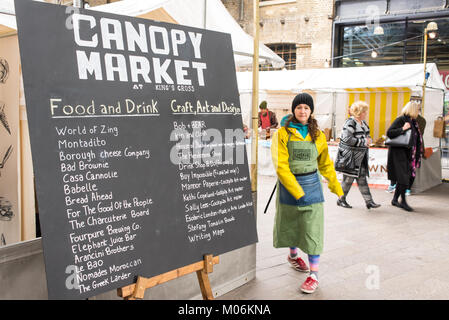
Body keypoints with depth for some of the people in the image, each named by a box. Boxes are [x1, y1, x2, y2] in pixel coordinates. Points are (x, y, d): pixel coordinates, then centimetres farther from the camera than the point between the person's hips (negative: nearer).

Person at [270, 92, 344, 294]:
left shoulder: (318, 135, 5)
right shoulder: (283, 134, -6)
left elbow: (325, 163, 16)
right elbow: (280, 166, -14)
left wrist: (336, 186, 18)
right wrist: (296, 191, -20)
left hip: (312, 184, 1)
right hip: (288, 185, -1)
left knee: (313, 227, -3)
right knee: (290, 223, 16)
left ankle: (314, 274, 4)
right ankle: (293, 255, 44)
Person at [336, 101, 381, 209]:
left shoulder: (363, 123, 12)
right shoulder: (350, 122, -15)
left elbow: (367, 136, 24)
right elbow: (347, 139, -25)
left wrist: (369, 140, 0)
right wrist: (363, 142, -19)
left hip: (361, 156, 8)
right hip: (351, 156, -8)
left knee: (362, 178, 9)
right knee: (348, 178, 2)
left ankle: (369, 201, 11)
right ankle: (341, 200, 17)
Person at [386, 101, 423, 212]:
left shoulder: (413, 122, 14)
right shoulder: (400, 119, -10)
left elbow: (416, 138, 22)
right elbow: (389, 133, -18)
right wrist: (402, 129, -25)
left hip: (408, 154, 9)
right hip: (399, 152, -9)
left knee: (410, 177, 9)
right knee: (403, 177, -10)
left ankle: (395, 199, 18)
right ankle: (403, 201, 0)